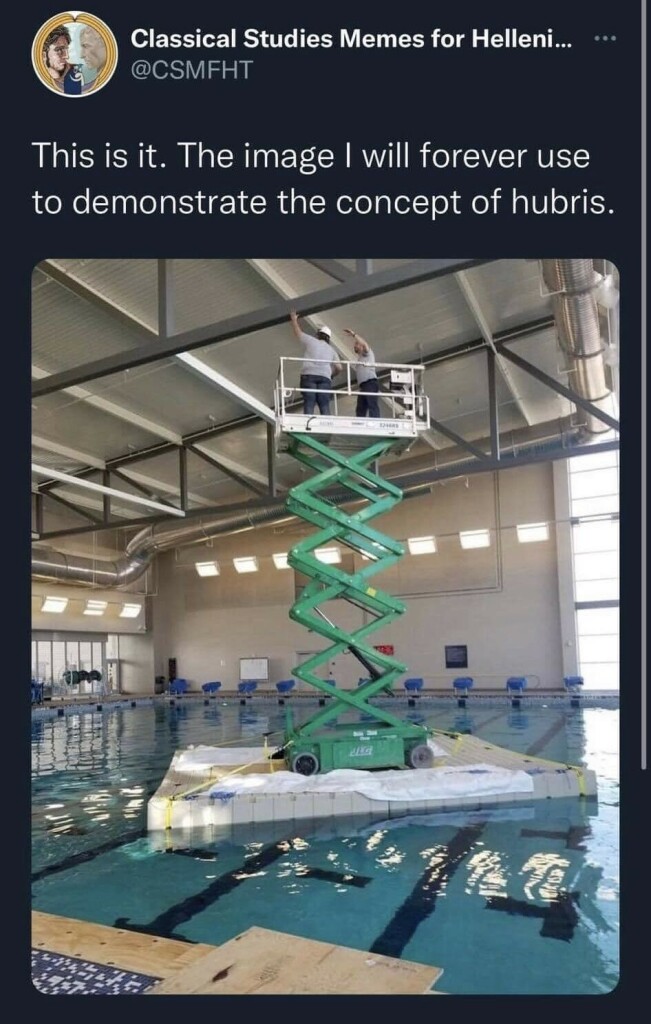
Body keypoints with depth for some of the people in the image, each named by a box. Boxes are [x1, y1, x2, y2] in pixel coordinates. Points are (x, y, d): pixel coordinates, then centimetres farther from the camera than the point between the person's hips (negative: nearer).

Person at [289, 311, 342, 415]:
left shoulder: (311, 341, 18)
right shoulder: (331, 350, 24)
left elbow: (297, 332, 31)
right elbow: (339, 368, 18)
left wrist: (294, 319, 49)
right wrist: (331, 374, 38)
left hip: (308, 375, -2)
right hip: (325, 377, 2)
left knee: (309, 405, -13)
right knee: (325, 407, -7)